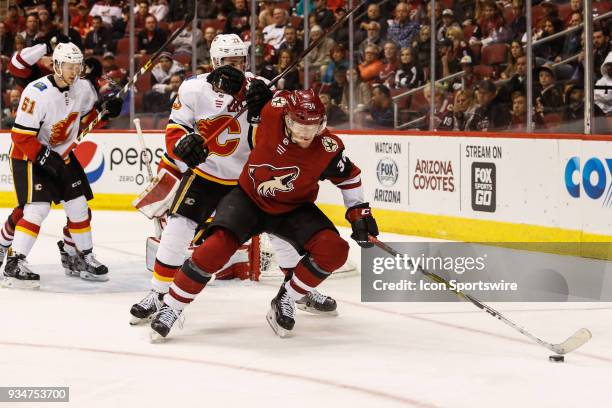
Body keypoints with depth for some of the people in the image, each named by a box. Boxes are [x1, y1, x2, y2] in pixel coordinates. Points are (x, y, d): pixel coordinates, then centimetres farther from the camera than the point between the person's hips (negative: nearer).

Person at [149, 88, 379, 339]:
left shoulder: (328, 149, -23)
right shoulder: (274, 111, -24)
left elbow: (349, 177, -3)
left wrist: (360, 213, -5)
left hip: (293, 209, 1)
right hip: (249, 198, -1)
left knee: (335, 251, -21)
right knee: (215, 249, -24)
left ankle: (285, 300, 0)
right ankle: (171, 308, -8)